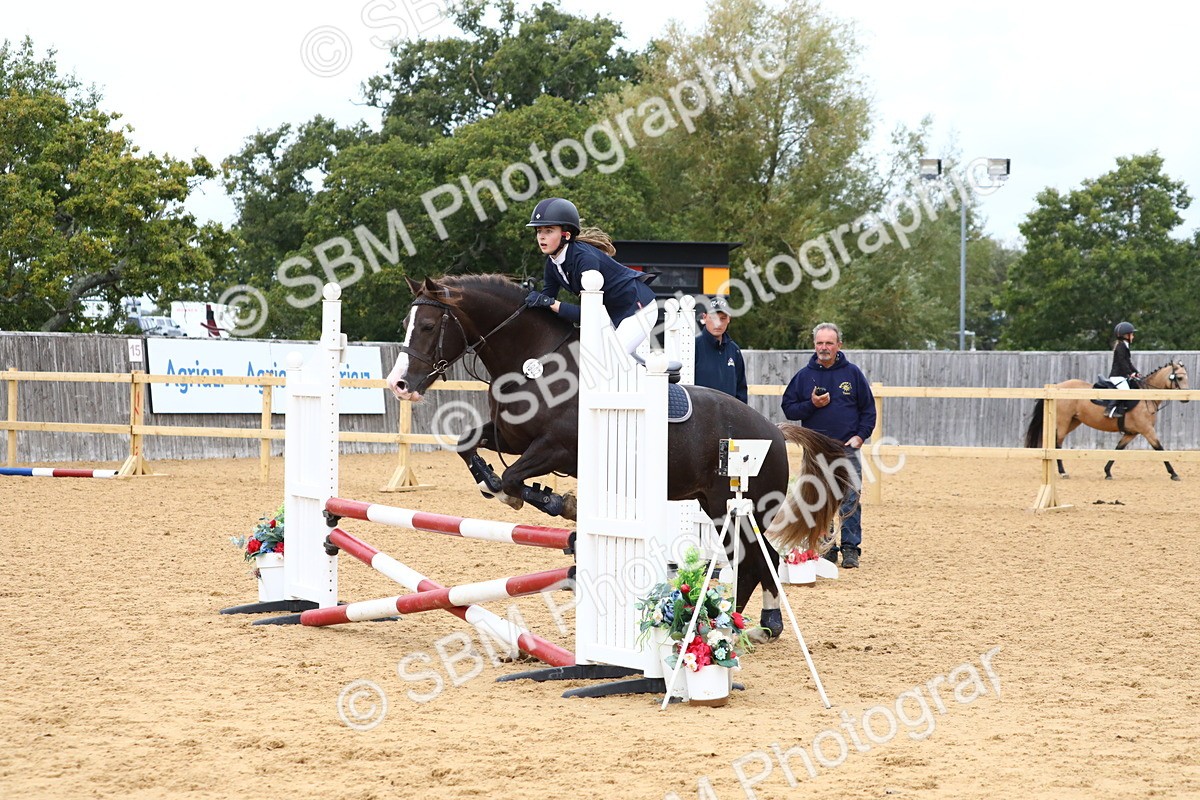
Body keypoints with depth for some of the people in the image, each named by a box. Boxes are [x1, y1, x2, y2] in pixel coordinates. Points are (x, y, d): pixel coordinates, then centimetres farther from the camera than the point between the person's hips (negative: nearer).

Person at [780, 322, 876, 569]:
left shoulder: (852, 373, 5)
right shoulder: (804, 375, 7)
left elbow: (868, 408, 8)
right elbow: (788, 408, 7)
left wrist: (860, 435, -4)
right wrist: (812, 404, -9)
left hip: (847, 448, -1)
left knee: (850, 500, -5)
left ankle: (850, 549, 0)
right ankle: (825, 548, 10)